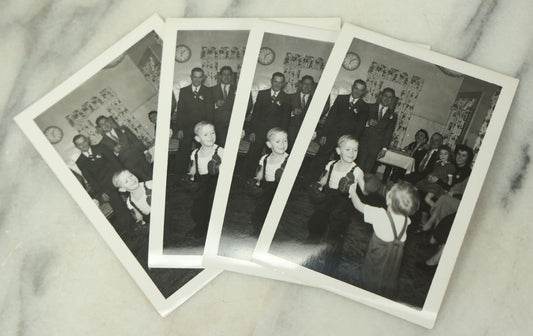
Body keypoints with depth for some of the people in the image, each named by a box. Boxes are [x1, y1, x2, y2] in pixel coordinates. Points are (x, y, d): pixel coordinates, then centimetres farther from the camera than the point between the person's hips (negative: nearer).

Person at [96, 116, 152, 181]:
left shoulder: (123, 129, 16)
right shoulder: (103, 143, 8)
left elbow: (135, 140, 10)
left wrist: (145, 151, -1)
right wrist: (115, 152, -17)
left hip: (139, 156, 3)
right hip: (128, 164, -3)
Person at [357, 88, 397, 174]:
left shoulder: (393, 116, 12)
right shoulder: (370, 107, 10)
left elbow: (389, 133, 8)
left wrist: (384, 148, 0)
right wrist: (368, 123, -16)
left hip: (376, 147, 0)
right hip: (364, 143, 0)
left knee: (367, 171, -4)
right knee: (359, 168, -6)